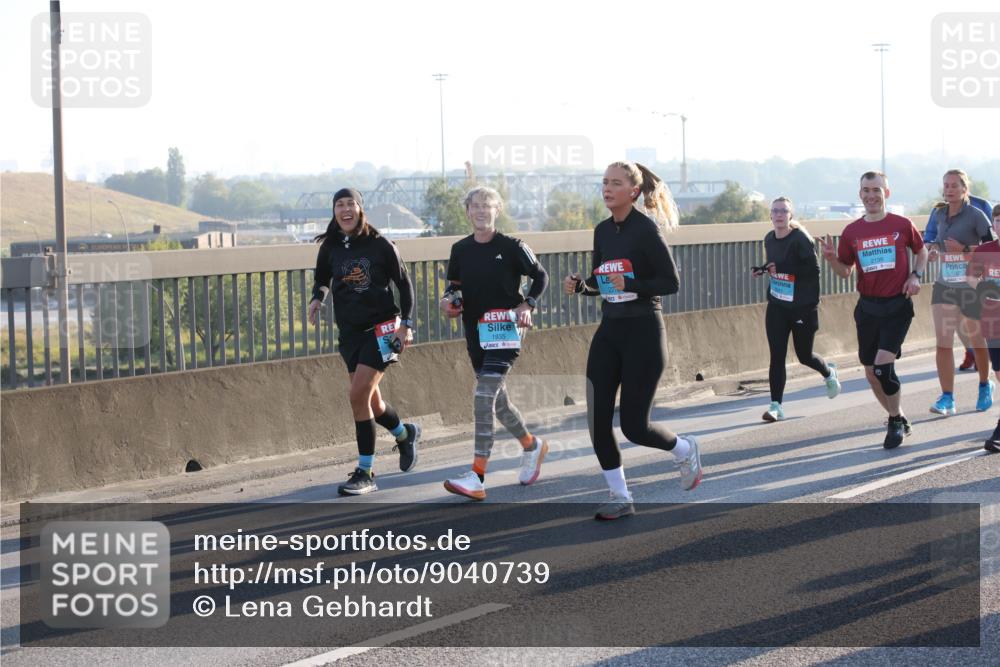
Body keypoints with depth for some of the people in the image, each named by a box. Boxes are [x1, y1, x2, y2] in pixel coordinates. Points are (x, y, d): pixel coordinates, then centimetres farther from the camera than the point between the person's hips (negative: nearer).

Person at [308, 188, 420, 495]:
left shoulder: (380, 244, -7)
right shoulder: (330, 247, 3)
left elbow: (404, 283, 0)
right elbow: (322, 280, 19)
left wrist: (405, 323, -6)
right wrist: (317, 298, -3)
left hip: (381, 327, -5)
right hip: (350, 331, 5)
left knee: (359, 396, -16)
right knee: (371, 402, 10)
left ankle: (365, 473, -9)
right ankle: (405, 434, 41)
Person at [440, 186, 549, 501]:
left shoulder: (512, 247, -6)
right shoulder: (460, 249, 7)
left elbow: (541, 276, 3)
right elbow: (455, 283, 20)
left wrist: (527, 305, -11)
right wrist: (448, 298, -1)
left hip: (505, 330, -6)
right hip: (475, 331, 6)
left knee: (484, 398, -18)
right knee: (496, 398, 17)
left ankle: (476, 478, -21)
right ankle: (532, 446, 43)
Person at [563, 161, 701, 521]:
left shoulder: (646, 229, -13)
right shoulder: (602, 230, 8)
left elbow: (671, 283, -13)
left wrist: (630, 285, -25)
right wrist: (579, 285, -2)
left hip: (643, 332, -7)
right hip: (609, 330, 7)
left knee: (634, 424, -4)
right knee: (598, 419, -1)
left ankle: (685, 450, 28)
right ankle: (620, 498, 12)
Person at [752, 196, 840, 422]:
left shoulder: (801, 239, -15)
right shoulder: (769, 239, 6)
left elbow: (813, 268, -22)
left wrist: (781, 268, -28)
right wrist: (764, 270, -2)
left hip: (803, 307, -5)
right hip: (776, 308, 5)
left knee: (804, 355, 11)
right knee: (777, 356, -6)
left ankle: (829, 372, 44)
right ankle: (775, 405, -4)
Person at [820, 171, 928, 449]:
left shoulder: (902, 225, -2)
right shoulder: (851, 232, 3)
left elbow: (921, 251, 14)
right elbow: (845, 271, 10)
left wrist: (915, 275, -3)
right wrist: (832, 259, -10)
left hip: (897, 305, -4)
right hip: (867, 307, 4)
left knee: (883, 365, -17)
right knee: (871, 372, 7)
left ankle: (896, 422, 1)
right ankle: (898, 419, 27)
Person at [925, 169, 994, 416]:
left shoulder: (976, 216, -10)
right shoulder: (942, 215, 7)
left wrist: (964, 249, -23)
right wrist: (936, 251, 5)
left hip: (971, 288, -4)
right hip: (944, 286, 4)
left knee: (977, 342, 13)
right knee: (943, 343, -9)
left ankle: (985, 385, 37)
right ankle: (947, 398, -8)